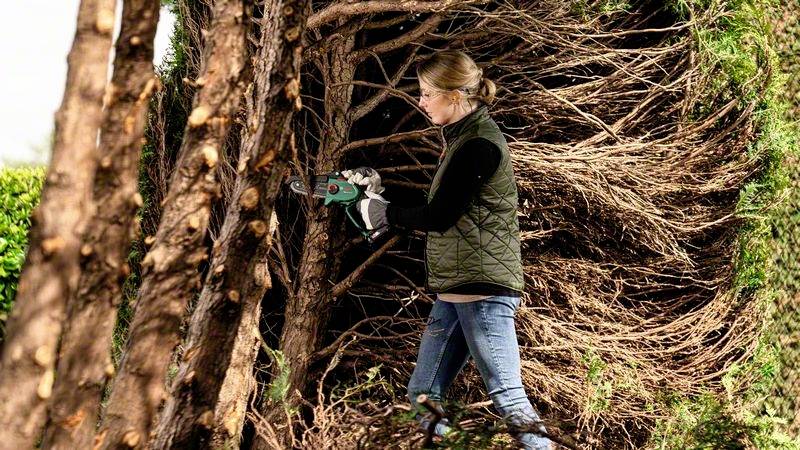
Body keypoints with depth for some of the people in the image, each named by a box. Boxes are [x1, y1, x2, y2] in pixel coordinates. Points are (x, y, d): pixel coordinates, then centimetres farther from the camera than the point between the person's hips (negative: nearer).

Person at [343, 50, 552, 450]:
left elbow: (439, 217, -18)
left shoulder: (479, 145, -15)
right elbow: (438, 212, 19)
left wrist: (384, 213, -2)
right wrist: (378, 189, 11)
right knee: (422, 397, 12)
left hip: (483, 286, -10)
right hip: (454, 290, 11)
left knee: (507, 398, -11)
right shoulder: (462, 138, 16)